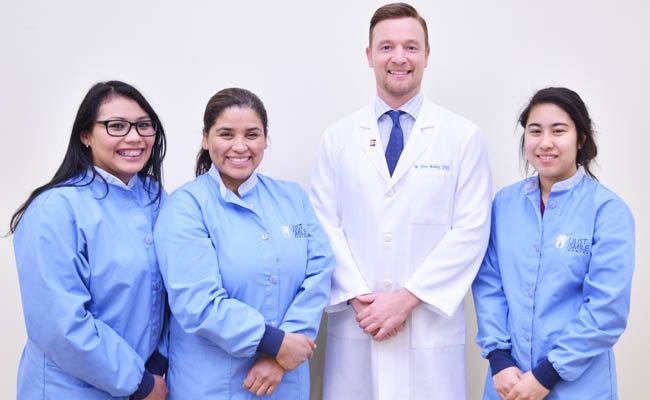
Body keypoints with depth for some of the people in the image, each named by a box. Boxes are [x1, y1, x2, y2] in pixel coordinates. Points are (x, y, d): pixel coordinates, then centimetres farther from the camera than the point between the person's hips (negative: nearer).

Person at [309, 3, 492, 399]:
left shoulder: (464, 137, 1)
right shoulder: (338, 138, 7)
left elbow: (471, 231, -5)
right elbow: (325, 227, 3)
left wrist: (406, 298, -11)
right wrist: (357, 298, -9)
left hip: (431, 332, -1)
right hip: (355, 329, 2)